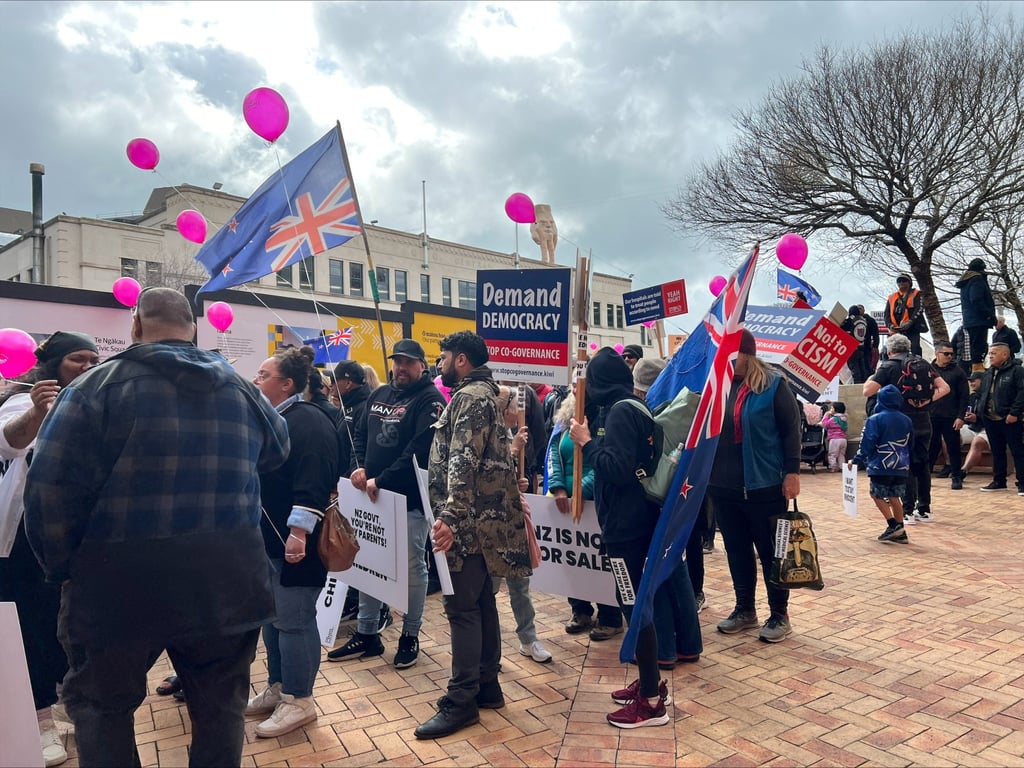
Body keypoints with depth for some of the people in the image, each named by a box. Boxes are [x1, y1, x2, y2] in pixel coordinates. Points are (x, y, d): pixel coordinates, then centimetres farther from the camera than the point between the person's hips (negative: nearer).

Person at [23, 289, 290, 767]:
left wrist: (64, 567, 0)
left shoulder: (99, 384, -8)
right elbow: (277, 451, 23)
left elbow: (50, 490, -12)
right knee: (220, 706, 19)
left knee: (98, 705, 20)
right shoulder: (241, 388, 5)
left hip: (119, 582, -3)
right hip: (225, 579, 3)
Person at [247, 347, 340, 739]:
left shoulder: (309, 422, -17)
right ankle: (277, 687, 33)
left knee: (293, 620, 0)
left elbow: (313, 482, -27)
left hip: (295, 541, -10)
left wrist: (299, 531, -32)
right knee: (272, 617, 19)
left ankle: (298, 701, 14)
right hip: (268, 538, 10)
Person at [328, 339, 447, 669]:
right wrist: (361, 468, -2)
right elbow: (361, 434, 17)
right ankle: (367, 634, 26)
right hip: (373, 494, 7)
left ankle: (410, 636, 19)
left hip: (411, 497, -7)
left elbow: (419, 450, -20)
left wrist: (382, 481, -20)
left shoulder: (430, 400, -10)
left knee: (412, 567, 5)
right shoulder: (378, 395, 13)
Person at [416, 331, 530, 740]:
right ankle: (486, 686, 24)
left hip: (471, 522, -10)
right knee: (481, 602, 14)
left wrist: (450, 516, -30)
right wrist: (452, 515, 30)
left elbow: (463, 462, -24)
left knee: (462, 606, -5)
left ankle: (462, 700, 2)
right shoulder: (480, 394, 20)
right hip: (482, 519, 10)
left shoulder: (470, 397, -12)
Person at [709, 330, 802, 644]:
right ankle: (745, 609, 30)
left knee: (771, 552, 8)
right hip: (723, 486, 5)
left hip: (764, 486, -5)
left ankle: (780, 615, 22)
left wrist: (792, 472, -11)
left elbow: (791, 429, -6)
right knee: (736, 551, 15)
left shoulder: (772, 384, -7)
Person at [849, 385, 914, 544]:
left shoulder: (875, 419, -8)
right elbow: (910, 444, 17)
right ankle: (900, 532, 14)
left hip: (881, 467, -6)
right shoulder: (906, 420, 10)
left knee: (877, 495, 8)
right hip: (902, 467, 6)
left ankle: (893, 525, -2)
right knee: (894, 497, 13)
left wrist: (856, 460, -3)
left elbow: (867, 443, -11)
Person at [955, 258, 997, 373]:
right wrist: (989, 314, -14)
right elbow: (977, 301, -20)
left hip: (969, 321, 10)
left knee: (975, 347, 12)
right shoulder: (977, 279, -8)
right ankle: (978, 368, -19)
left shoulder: (965, 282, 21)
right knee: (980, 346, -13)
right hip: (979, 320, -10)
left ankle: (975, 368, 13)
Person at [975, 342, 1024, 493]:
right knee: (997, 452, 14)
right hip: (990, 419, 8)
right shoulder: (988, 373, 17)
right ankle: (999, 481, 23)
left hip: (1009, 419, -7)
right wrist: (980, 410, 10)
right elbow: (982, 394, 22)